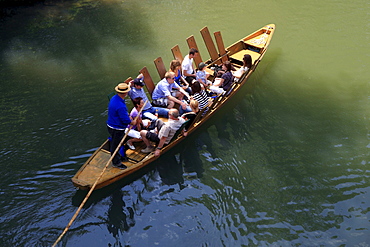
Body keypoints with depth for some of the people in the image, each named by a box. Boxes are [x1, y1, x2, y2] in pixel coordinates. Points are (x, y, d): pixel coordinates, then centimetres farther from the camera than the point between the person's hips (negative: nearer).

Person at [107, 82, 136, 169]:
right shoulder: (120, 106, -34)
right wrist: (132, 122, -7)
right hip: (117, 129, -10)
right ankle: (116, 162, 27)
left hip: (111, 125, 10)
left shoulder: (114, 98, -2)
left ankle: (118, 157, 47)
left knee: (115, 143, 27)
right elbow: (125, 120, -26)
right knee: (116, 145, 9)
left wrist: (128, 116, 10)